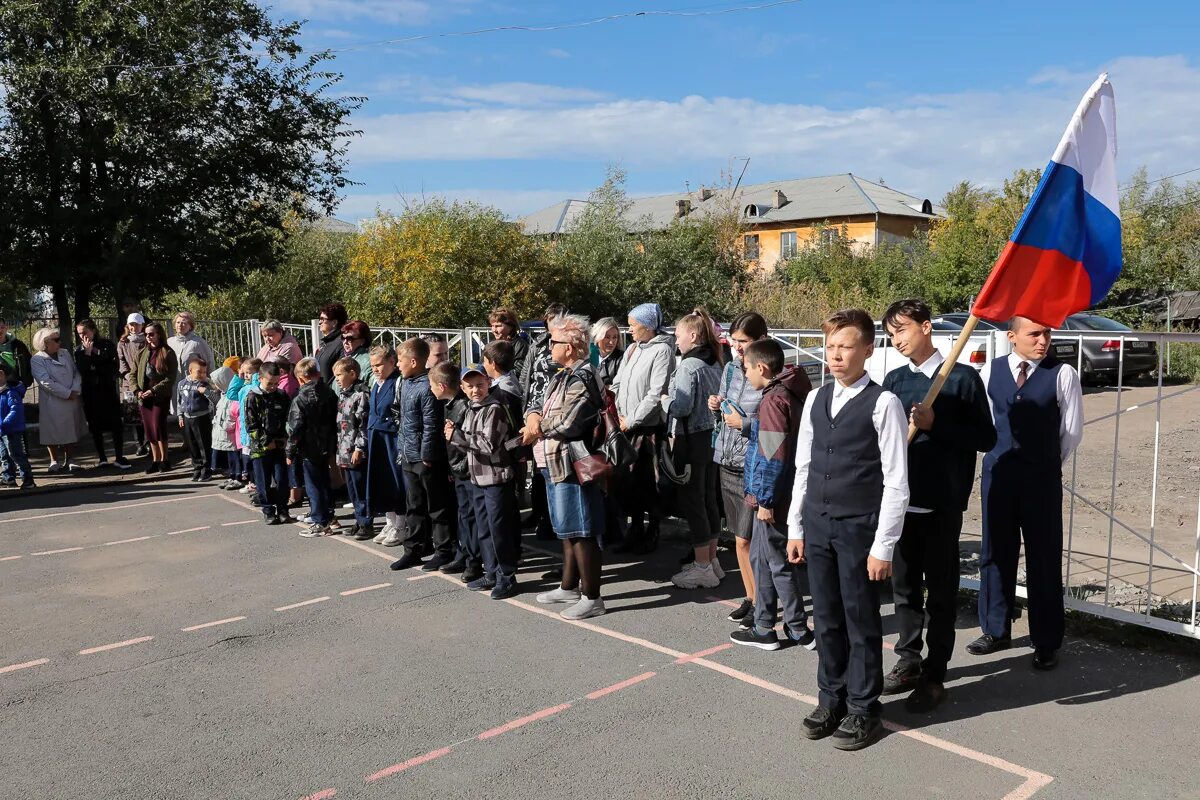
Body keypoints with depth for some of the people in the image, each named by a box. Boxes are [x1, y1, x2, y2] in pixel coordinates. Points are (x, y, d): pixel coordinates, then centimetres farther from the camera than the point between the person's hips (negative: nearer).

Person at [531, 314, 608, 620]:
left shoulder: (582, 379, -18)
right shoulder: (562, 376, 14)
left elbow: (568, 424, -24)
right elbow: (542, 405, 22)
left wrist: (541, 425, -7)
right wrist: (536, 416, 0)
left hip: (573, 465, -11)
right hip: (557, 465, 11)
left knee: (581, 532, -3)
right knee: (567, 530, 20)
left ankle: (591, 598, 7)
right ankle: (569, 587, 34)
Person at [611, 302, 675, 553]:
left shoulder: (662, 350, -9)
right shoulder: (632, 349, 14)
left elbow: (656, 394, -16)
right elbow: (617, 384, 16)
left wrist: (632, 420, -13)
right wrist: (617, 414, 3)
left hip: (648, 428, -7)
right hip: (626, 427, 7)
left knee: (647, 482, 0)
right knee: (626, 479, 10)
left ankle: (652, 533, 15)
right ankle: (635, 530, 24)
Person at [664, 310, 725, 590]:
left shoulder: (688, 366, -16)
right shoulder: (714, 364, 10)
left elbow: (681, 406, -21)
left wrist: (664, 399, -2)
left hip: (691, 439, -9)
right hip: (711, 435, 9)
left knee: (692, 501, -1)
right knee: (709, 498, 15)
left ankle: (702, 566, 4)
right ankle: (712, 560, 24)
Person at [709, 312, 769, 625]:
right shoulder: (731, 368, 9)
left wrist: (745, 424, -18)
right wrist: (716, 408, -1)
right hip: (728, 463, 7)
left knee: (749, 540, 0)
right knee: (740, 540, 15)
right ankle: (750, 598, 28)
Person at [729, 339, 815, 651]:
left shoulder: (773, 400, -18)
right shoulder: (795, 393, 10)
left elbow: (774, 455, -21)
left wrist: (765, 499, -17)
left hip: (773, 497, -9)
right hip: (791, 494, 9)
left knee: (778, 562, 2)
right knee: (763, 557, 17)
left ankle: (799, 630, 13)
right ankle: (763, 628, 24)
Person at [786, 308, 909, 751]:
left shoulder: (883, 403, -11)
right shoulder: (815, 400, 7)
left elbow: (896, 482, -12)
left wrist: (883, 546, -13)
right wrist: (795, 526, 11)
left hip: (859, 527, -5)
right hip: (817, 524, 5)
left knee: (861, 620, 8)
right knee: (826, 617, 15)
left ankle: (863, 710, 24)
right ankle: (831, 699, 31)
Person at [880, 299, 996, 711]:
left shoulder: (963, 378, -6)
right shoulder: (894, 380, 8)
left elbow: (986, 438, -8)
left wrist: (936, 424, -18)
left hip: (942, 504, -4)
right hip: (901, 499, 4)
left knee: (941, 591, 6)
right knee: (904, 586, 13)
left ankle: (934, 675, 17)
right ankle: (908, 661, 28)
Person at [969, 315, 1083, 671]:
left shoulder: (1063, 375, -7)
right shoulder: (991, 371, 2)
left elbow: (1072, 432, 0)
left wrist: (1047, 465, 8)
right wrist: (1001, 458, 11)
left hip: (1043, 479, -3)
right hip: (997, 474, 3)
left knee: (1044, 559, 4)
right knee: (995, 554, 12)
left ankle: (1046, 642, 18)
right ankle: (996, 630, 27)